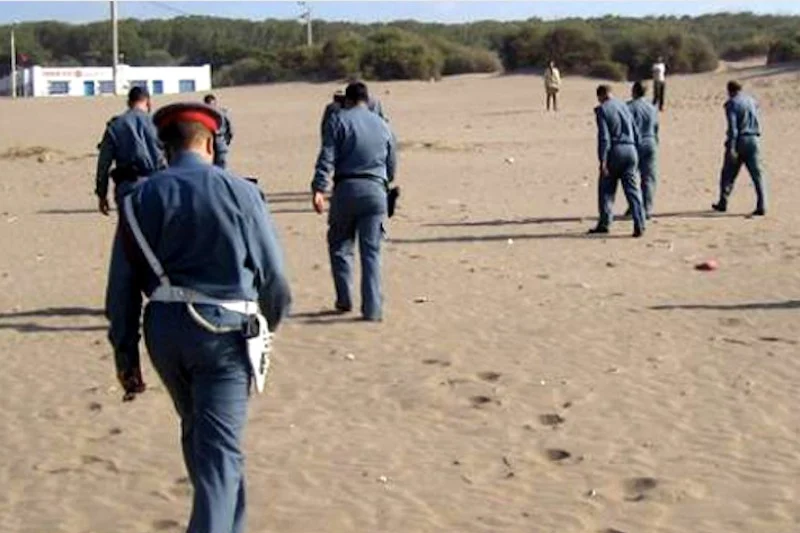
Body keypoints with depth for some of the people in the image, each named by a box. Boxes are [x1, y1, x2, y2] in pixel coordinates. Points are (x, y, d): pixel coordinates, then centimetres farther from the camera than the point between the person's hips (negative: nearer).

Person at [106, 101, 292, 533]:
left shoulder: (141, 198, 3)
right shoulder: (240, 192, -6)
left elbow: (123, 282, 2)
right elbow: (273, 275, -2)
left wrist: (125, 354, 8)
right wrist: (273, 318, 18)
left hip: (163, 329, 4)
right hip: (224, 331, -4)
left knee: (198, 431, 24)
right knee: (219, 451, -1)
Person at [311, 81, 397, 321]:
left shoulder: (338, 120, 3)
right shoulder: (383, 125, 15)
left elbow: (327, 157, -8)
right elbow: (392, 166, 19)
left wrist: (318, 189, -12)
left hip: (347, 188, -2)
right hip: (376, 190, 3)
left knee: (340, 245, 13)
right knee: (371, 250, 3)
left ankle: (344, 300, 14)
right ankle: (372, 308, -2)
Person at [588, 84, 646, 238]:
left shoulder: (602, 110, -4)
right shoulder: (624, 106, 14)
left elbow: (604, 137, -13)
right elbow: (636, 133, 15)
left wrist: (602, 161, -13)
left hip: (614, 150, -5)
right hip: (630, 150, 5)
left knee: (606, 189, 9)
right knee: (632, 188, 4)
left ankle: (604, 223, 11)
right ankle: (639, 225, -4)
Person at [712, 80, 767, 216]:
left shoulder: (731, 104, -7)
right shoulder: (751, 100, 11)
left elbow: (732, 127, -17)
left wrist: (731, 148, -20)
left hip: (738, 140, -4)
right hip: (753, 140, 4)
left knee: (728, 174, 11)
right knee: (757, 174, -1)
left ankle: (723, 203, 18)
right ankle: (762, 206, -9)